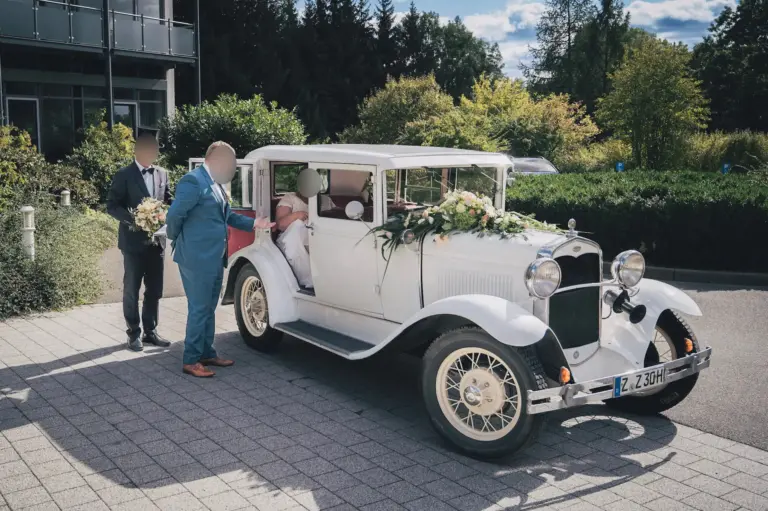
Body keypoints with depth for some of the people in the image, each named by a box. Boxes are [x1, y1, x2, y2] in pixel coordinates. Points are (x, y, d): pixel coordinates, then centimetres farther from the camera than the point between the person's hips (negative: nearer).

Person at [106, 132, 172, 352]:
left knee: (155, 289, 9)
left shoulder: (162, 174, 10)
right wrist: (133, 219, -20)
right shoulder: (124, 175, -4)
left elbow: (169, 202, 15)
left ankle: (150, 331, 20)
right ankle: (134, 334, 14)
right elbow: (112, 206, -7)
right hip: (134, 241, -4)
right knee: (132, 290, 4)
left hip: (157, 240, 5)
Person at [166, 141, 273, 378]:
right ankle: (191, 360, 10)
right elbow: (174, 215, -20)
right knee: (198, 309, -1)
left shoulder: (216, 184, 12)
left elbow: (227, 215, 21)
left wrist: (253, 223, 11)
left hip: (214, 258, 9)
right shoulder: (193, 181, -18)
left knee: (209, 308, 17)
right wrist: (177, 239, -4)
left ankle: (207, 353, 29)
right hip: (197, 258, -9)